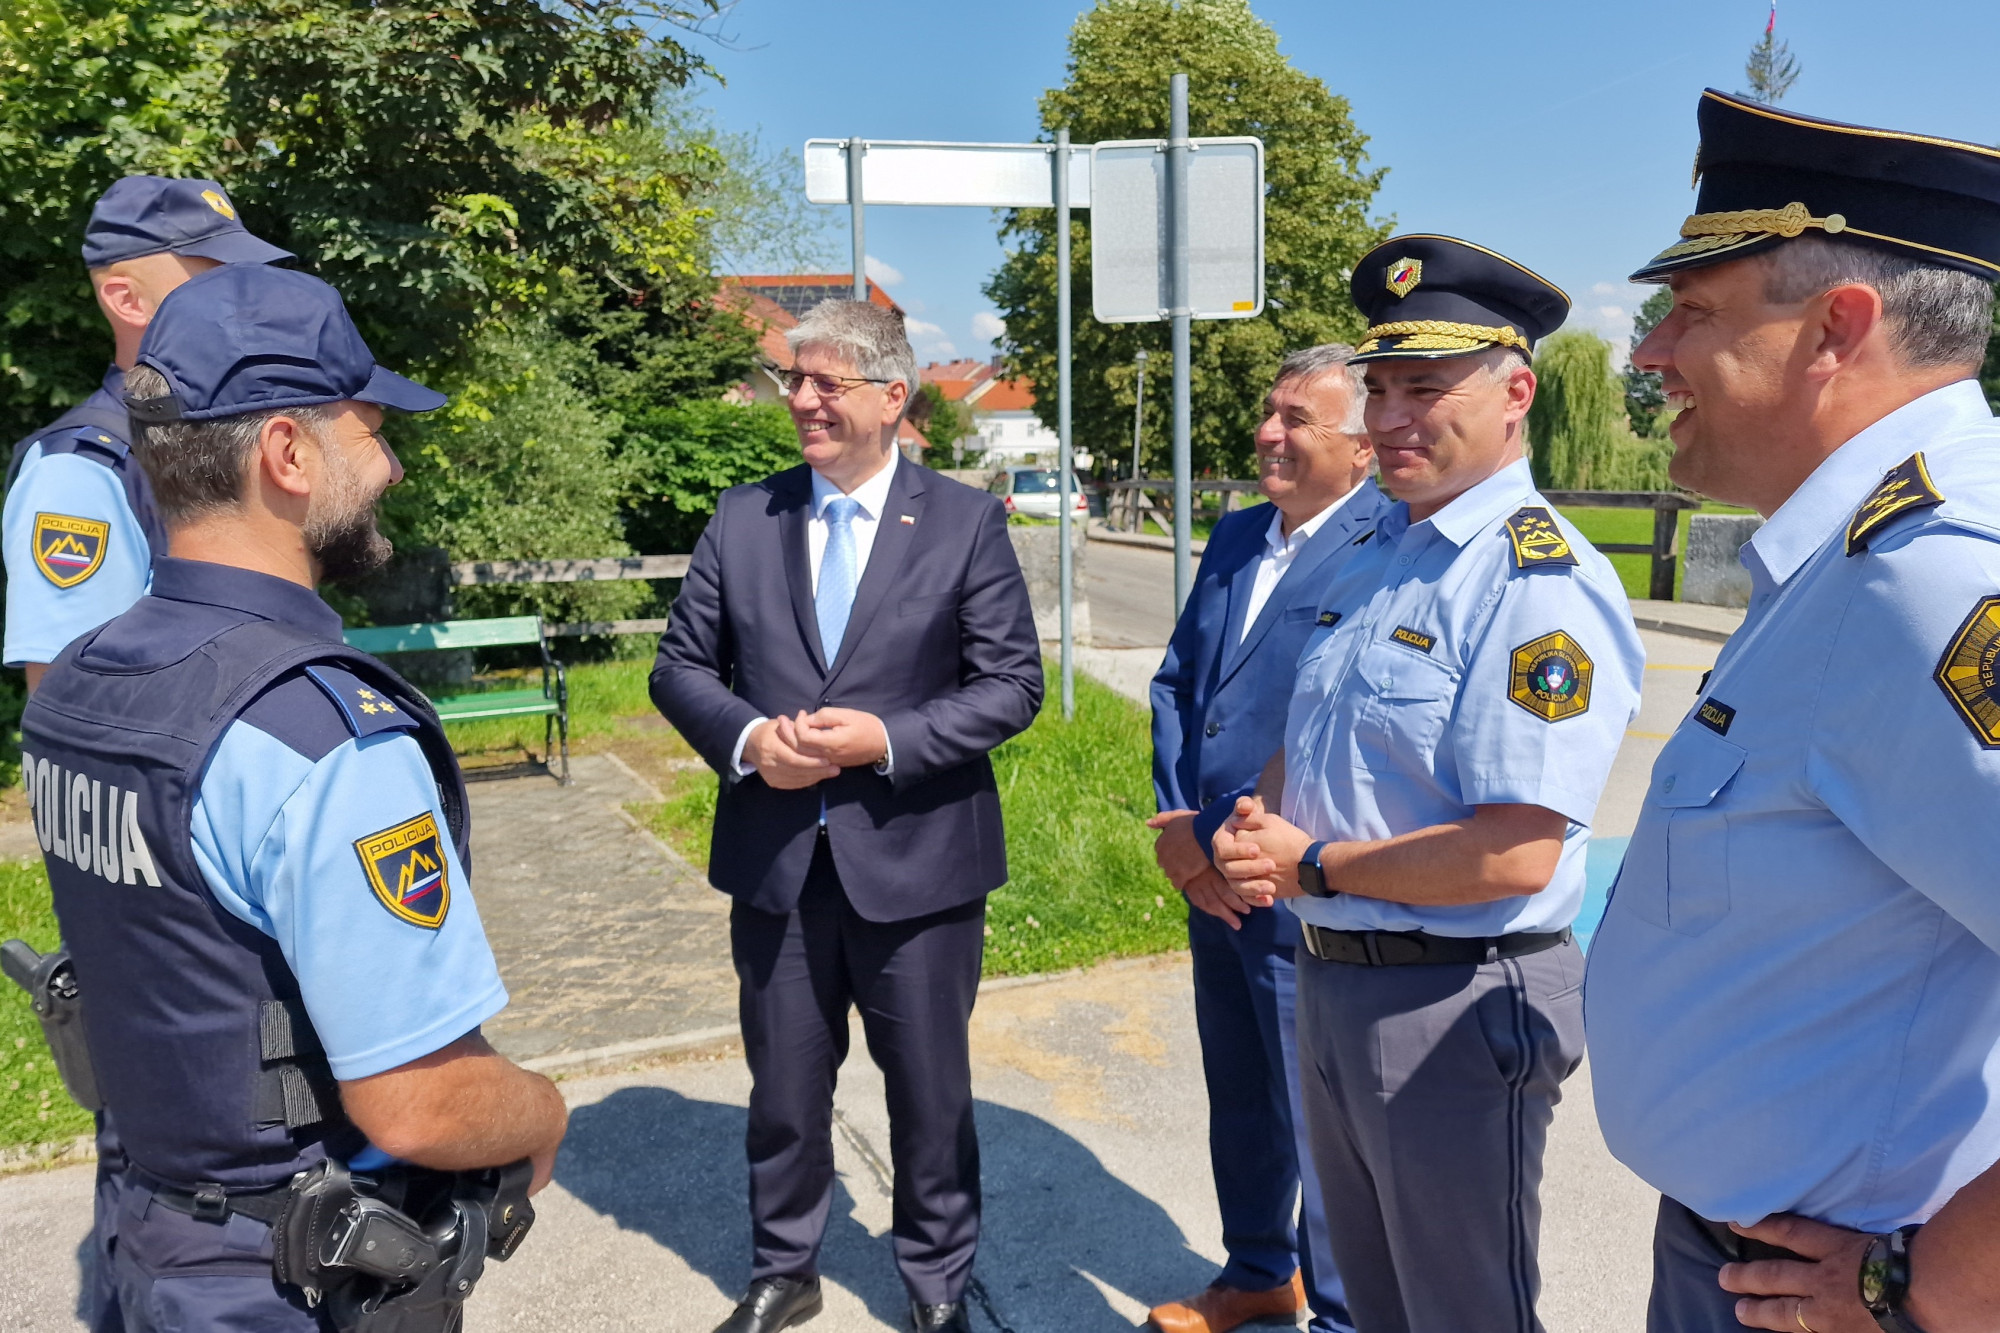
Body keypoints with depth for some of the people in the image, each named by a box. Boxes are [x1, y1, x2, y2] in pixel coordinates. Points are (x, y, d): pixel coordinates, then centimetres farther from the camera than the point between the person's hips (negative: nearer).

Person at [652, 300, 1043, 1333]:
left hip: (916, 860, -2)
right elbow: (681, 665, 6)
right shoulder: (742, 517, 3)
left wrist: (887, 737, -19)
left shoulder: (966, 522, -4)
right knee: (783, 1086, 17)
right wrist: (747, 737, -14)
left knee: (930, 1090, 14)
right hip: (775, 859, 3)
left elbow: (1013, 683, -6)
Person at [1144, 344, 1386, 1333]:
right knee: (1238, 1098, 23)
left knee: (1320, 1121, 8)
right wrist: (1176, 825, -1)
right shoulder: (1235, 536, 8)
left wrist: (1228, 843, -16)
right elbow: (1177, 683, 10)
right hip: (1212, 879, 8)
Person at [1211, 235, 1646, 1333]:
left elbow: (1513, 856, -27)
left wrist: (1313, 867, -17)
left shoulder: (1543, 581, -21)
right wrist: (1256, 825, -4)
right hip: (1332, 984, 8)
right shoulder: (1375, 552, 7)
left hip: (1456, 1010, -8)